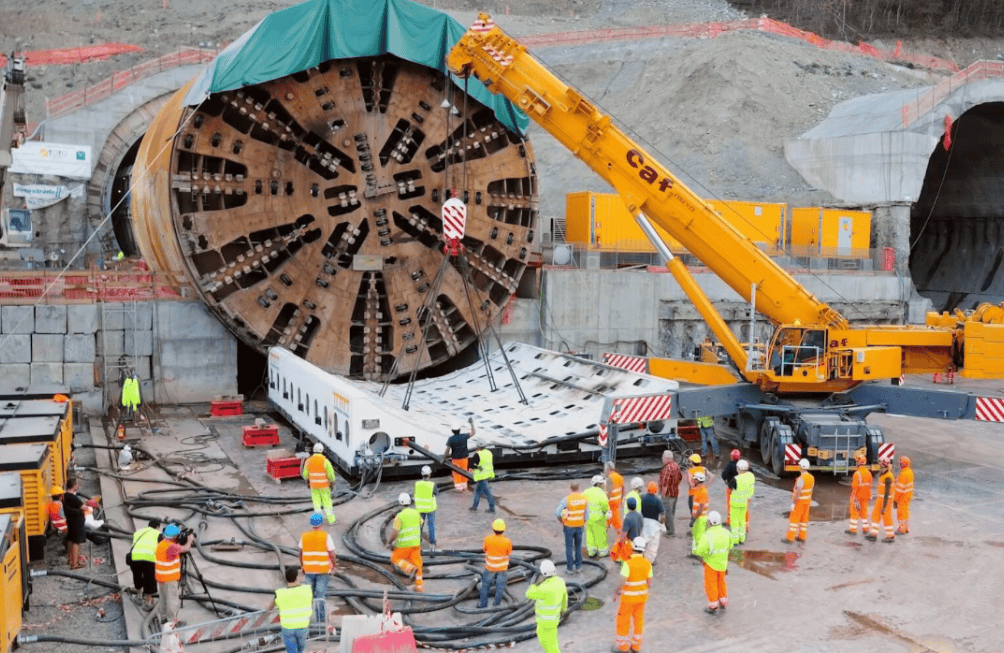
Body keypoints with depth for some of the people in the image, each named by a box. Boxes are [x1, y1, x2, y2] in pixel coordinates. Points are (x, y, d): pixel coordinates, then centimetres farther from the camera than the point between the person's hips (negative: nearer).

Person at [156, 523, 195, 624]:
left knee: (163, 597, 19)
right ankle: (172, 620, 3)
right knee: (173, 598, -1)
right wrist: (189, 540, -3)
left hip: (161, 578, 9)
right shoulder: (171, 546, -24)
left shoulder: (161, 544, 5)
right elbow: (185, 548, -21)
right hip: (170, 578, -9)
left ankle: (164, 617, 29)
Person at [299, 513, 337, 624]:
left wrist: (302, 566, 19)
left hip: (308, 570, 3)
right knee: (320, 594, 3)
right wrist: (334, 566, 4)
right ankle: (320, 618, 7)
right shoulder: (326, 536, -12)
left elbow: (301, 553, 6)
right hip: (323, 569, -3)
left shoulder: (304, 536, -2)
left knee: (309, 593, 16)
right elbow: (332, 554, -11)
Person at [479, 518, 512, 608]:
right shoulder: (507, 541, -27)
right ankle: (497, 604, 36)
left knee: (485, 585, 23)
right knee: (500, 586, 22)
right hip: (502, 567, 0)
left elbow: (484, 549, -6)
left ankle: (483, 604, 35)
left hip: (490, 567, 0)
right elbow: (509, 552, -7)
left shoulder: (488, 539, -27)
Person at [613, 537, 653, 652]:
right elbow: (649, 582, -1)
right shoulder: (647, 563, -8)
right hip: (642, 596, 6)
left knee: (623, 621, 11)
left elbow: (622, 583, -25)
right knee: (638, 620, 17)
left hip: (629, 597, -5)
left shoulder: (628, 563, -27)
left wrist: (616, 593, -7)